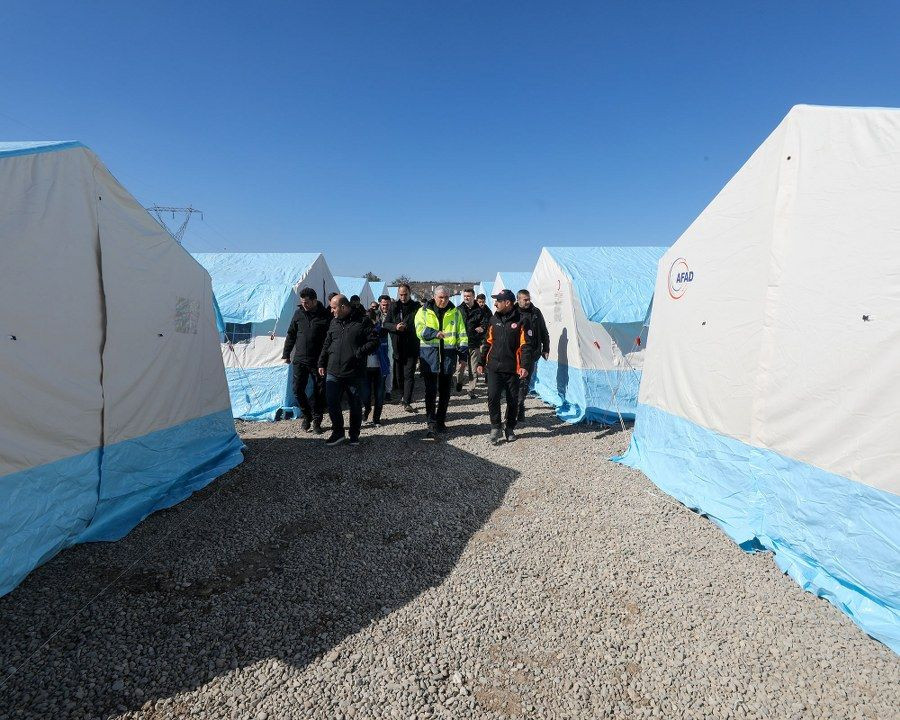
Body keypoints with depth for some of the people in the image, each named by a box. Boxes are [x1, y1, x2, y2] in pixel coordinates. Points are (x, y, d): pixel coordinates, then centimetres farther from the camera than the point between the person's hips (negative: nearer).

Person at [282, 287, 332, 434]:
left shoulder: (325, 316, -6)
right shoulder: (299, 313, 4)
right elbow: (291, 335, 13)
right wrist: (286, 354, 12)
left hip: (318, 361, -3)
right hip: (299, 360, 3)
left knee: (319, 392, 3)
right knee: (298, 389, 0)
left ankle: (316, 421, 18)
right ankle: (307, 415, 22)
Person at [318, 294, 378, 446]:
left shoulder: (362, 321, -6)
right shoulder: (334, 322, 11)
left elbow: (374, 341, -9)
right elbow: (327, 344, 17)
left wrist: (359, 353, -16)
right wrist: (322, 363, 14)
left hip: (354, 373, -4)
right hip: (333, 372, 4)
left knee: (355, 405, 7)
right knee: (332, 403, 3)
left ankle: (354, 435, 23)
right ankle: (338, 432, 20)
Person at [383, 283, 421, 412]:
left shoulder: (416, 307, 0)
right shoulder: (394, 307, 8)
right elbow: (386, 324, 7)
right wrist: (395, 327, -12)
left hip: (411, 347, -3)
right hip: (397, 347, 4)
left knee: (409, 375, -6)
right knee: (399, 375, 13)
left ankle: (407, 402, -7)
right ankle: (402, 396, 30)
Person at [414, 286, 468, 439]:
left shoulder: (455, 313, 10)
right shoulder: (424, 311, 4)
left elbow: (462, 335, 9)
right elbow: (420, 329, -10)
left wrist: (462, 355, 1)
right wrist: (435, 333, -28)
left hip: (448, 355, 2)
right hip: (429, 356, -2)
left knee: (445, 391, 10)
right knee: (431, 391, -6)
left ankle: (441, 421, 22)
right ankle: (432, 424, -4)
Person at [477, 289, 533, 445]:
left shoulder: (520, 321, -5)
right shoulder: (494, 320, 9)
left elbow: (526, 345, -7)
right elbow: (487, 342, 15)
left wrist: (524, 366, -16)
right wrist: (482, 362, 14)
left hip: (513, 368, -3)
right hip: (494, 368, 3)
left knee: (513, 400, 8)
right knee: (493, 397, -7)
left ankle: (510, 429, 24)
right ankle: (496, 428, 7)